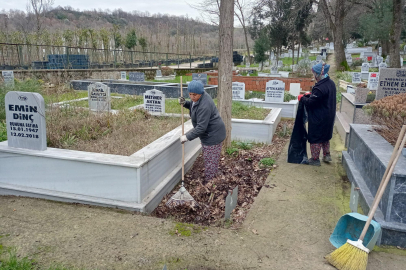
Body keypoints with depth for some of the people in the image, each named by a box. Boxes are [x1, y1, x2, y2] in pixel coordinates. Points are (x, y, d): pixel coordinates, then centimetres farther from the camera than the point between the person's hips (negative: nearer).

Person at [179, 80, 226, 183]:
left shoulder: (204, 106, -31)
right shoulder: (198, 97, -2)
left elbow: (201, 127, -31)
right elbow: (193, 106, 19)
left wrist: (187, 137, -26)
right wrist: (185, 103, -2)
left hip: (213, 135, -11)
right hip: (208, 133, 11)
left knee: (210, 160, 1)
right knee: (207, 157, 23)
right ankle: (211, 179, 39)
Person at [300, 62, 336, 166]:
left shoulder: (320, 87, -27)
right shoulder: (331, 83, 4)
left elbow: (311, 102, -23)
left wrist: (303, 98, -5)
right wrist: (310, 95, 9)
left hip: (318, 118, -9)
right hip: (329, 116, 9)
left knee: (315, 138, 5)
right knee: (326, 136, 24)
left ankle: (315, 159, 15)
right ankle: (327, 155, 35)